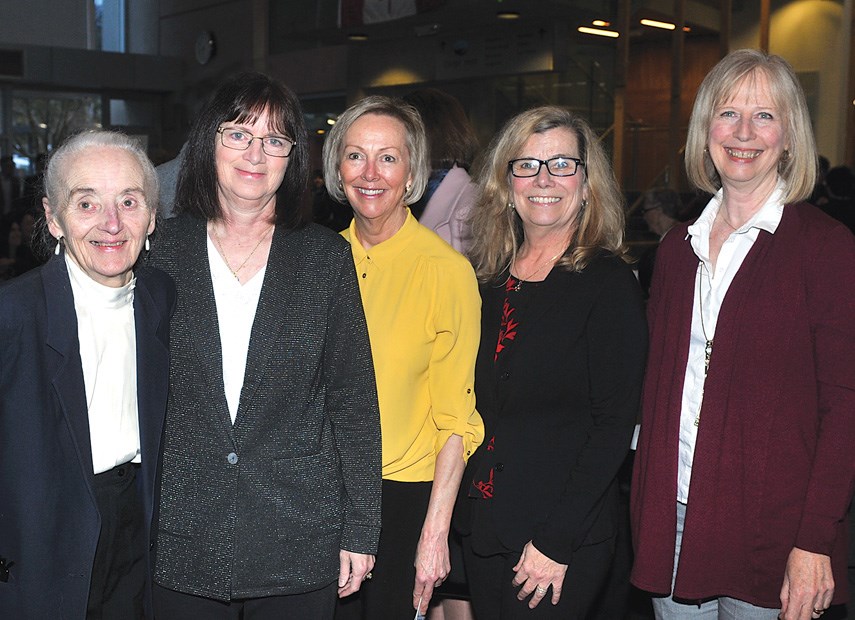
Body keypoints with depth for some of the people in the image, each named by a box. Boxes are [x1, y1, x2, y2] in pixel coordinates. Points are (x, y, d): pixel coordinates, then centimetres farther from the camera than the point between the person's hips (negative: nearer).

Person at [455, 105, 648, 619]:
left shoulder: (609, 282, -11)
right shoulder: (491, 278, 6)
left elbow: (614, 424, -14)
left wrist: (555, 542, -17)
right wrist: (461, 511, 4)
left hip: (568, 540, -5)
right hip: (482, 528, 5)